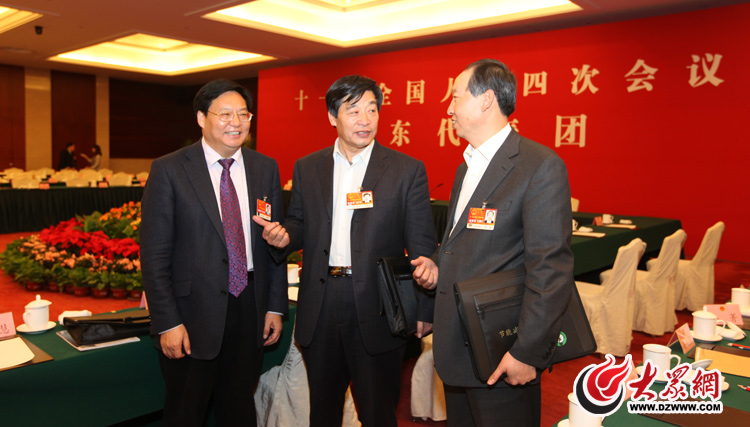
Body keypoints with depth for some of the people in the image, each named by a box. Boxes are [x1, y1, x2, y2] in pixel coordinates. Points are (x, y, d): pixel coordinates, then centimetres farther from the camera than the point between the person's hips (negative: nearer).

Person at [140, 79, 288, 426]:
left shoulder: (265, 168, 4)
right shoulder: (169, 170, -8)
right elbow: (154, 254, -9)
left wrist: (275, 306, 5)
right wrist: (167, 322, -12)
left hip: (250, 310, 3)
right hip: (193, 313, -3)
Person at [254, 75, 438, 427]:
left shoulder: (407, 170, -2)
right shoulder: (307, 168, 7)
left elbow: (422, 245, -3)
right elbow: (300, 226, 14)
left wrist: (425, 309, -7)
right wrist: (284, 236, -9)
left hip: (377, 310, -3)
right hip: (319, 309, 3)